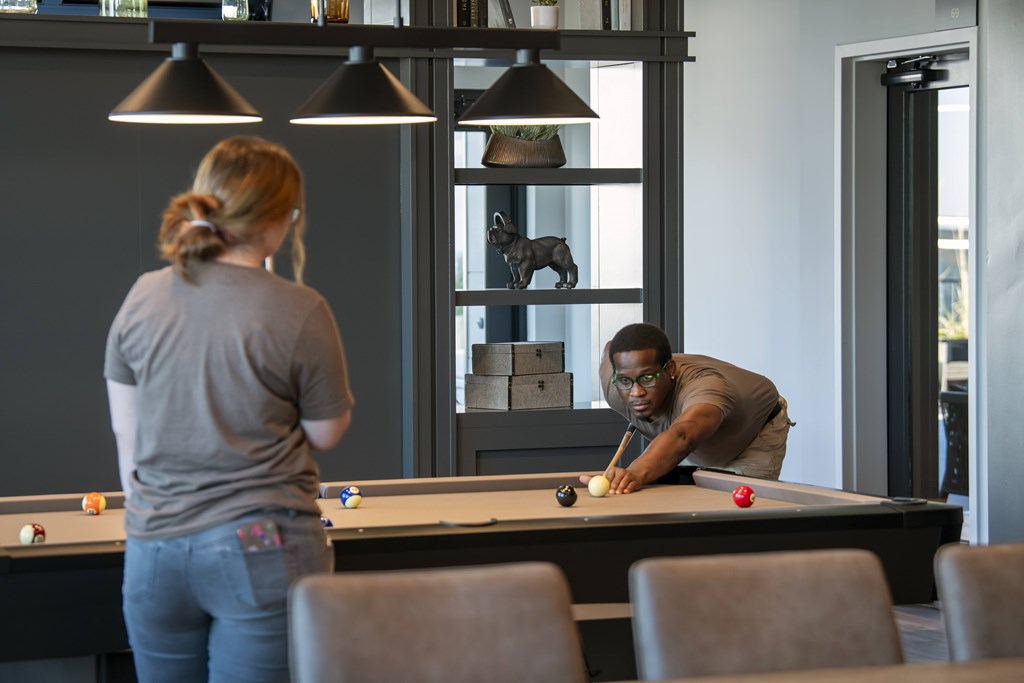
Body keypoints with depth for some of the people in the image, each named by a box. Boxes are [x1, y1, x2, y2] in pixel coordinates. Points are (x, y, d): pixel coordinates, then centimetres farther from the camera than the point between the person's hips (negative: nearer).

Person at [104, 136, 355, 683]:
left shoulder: (143, 297, 3)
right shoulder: (300, 313, -10)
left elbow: (125, 432, 10)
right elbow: (325, 433, 1)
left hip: (155, 554, 4)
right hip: (262, 553, -4)